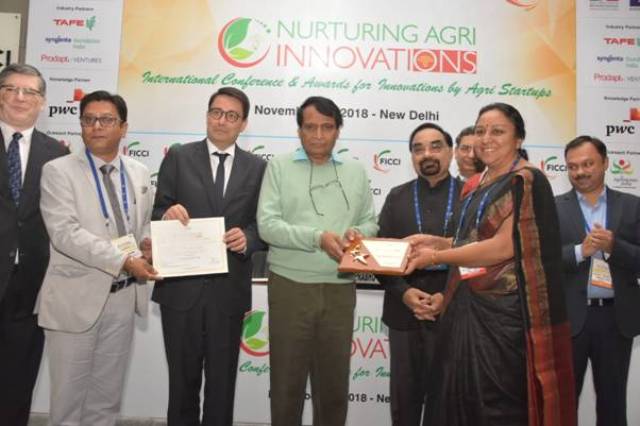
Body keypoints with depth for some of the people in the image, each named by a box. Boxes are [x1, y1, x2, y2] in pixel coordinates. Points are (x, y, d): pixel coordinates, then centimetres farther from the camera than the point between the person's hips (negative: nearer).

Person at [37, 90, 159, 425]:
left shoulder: (139, 173, 7)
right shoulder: (58, 171, -7)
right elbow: (65, 233, -19)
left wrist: (147, 245, -6)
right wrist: (124, 260, -26)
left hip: (123, 296, 4)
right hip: (77, 298, -4)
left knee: (107, 395, 16)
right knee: (68, 394, 9)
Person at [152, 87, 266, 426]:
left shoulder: (257, 167, 5)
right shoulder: (178, 157, 3)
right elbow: (157, 212, 0)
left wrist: (248, 238, -19)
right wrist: (168, 215, -22)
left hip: (229, 289, 1)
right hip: (181, 286, 0)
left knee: (222, 379, 14)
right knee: (183, 377, 15)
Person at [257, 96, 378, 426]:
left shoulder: (356, 172, 12)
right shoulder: (279, 167, 2)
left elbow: (370, 221, 13)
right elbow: (267, 225, -8)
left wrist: (357, 233, -10)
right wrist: (317, 237, -19)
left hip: (340, 290, 3)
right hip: (290, 287, -2)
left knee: (335, 382, 12)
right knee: (287, 381, 9)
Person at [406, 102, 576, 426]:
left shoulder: (526, 181, -11)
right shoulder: (476, 187, 13)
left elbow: (505, 246, -18)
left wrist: (436, 257, -13)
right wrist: (436, 242, 4)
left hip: (506, 312, -7)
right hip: (468, 308, 8)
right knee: (461, 399, 13)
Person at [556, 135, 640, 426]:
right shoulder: (553, 208, 0)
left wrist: (613, 246, -17)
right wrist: (580, 251, -20)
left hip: (617, 317, 2)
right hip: (569, 317, -1)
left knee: (613, 400, 15)